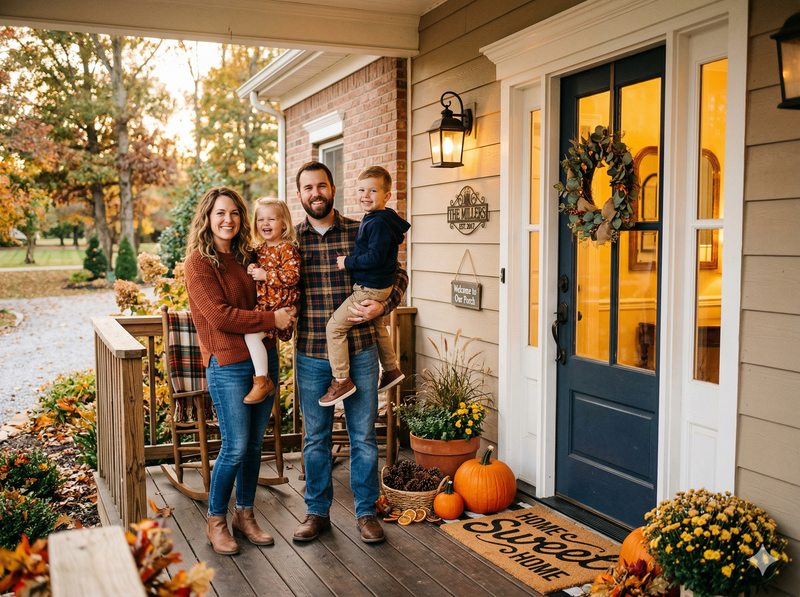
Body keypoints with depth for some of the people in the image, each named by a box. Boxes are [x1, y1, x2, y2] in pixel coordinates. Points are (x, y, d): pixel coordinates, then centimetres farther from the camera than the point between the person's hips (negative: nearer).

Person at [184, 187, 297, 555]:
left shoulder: (245, 257, 12)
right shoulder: (198, 261, -8)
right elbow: (220, 316, -16)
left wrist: (283, 313, 2)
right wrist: (272, 320, -14)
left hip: (264, 357, 7)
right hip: (228, 364, -6)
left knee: (255, 444, 12)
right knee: (235, 448, -4)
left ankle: (245, 514, 26)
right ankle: (215, 521, 16)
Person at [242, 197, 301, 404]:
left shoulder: (287, 249, -12)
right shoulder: (260, 249, 14)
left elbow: (292, 276, -22)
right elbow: (258, 270, 27)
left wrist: (265, 275, -19)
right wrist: (252, 270, 3)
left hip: (281, 303, -9)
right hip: (263, 303, 10)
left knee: (251, 334, -20)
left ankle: (262, 382, -11)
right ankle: (264, 378, 17)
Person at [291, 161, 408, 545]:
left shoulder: (361, 233, -1)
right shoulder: (291, 239, 4)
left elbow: (398, 275, 6)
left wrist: (382, 306, -12)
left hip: (359, 351, -1)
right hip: (311, 355, 1)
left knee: (363, 436, 8)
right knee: (316, 437, 12)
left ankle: (366, 512, 23)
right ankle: (317, 512, 27)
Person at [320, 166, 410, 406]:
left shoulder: (378, 223, -22)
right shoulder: (385, 219, 9)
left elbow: (375, 257, -28)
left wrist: (348, 262, -17)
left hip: (370, 289, -11)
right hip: (380, 286, 11)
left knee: (335, 326, -10)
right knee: (377, 325, 29)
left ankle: (341, 381, -6)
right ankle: (391, 369, 43)